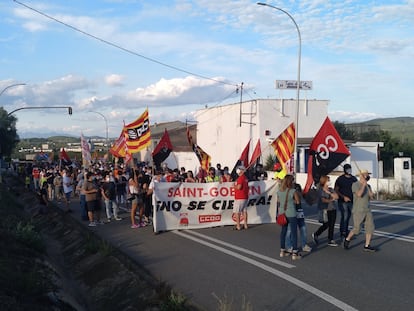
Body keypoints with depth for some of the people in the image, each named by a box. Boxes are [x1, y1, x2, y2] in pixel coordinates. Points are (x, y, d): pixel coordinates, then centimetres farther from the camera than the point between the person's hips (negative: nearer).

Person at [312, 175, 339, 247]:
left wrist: (329, 192, -10)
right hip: (325, 210, -6)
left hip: (333, 209, 6)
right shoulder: (320, 190, -4)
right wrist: (331, 200, -3)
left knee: (332, 225, 4)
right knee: (325, 225, -4)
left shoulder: (330, 189, 13)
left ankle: (330, 240, 11)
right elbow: (323, 200, -14)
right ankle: (315, 234, 18)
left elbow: (336, 196, -1)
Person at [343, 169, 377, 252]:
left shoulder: (368, 186, 11)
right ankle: (347, 239, 19)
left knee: (370, 227, -2)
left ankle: (367, 246, 4)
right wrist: (364, 185, -16)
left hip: (367, 211, 6)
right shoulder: (355, 184, -9)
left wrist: (371, 194, -12)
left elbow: (371, 197, 7)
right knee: (357, 229, -6)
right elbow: (359, 194, -23)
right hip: (358, 211, -6)